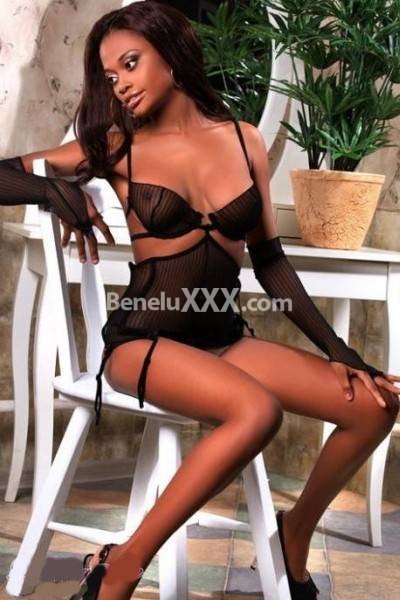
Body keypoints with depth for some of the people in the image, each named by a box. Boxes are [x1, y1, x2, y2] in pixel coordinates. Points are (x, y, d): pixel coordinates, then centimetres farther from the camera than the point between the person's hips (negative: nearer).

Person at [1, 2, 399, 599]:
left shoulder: (245, 140, 7)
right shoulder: (117, 146, 1)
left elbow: (270, 259, 10)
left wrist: (336, 346, 4)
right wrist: (56, 190, -18)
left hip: (226, 337, 4)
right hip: (143, 340, -4)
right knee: (257, 411, -33)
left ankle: (296, 530, 14)